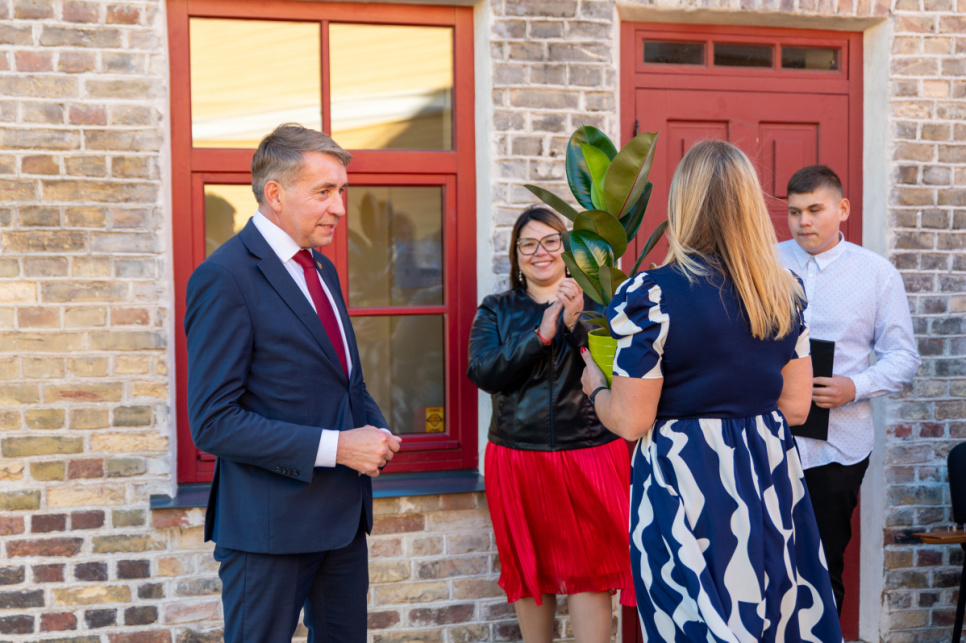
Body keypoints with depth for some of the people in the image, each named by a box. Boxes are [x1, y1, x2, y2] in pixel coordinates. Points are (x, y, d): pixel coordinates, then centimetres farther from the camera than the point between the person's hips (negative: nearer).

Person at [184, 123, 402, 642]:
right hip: (271, 523, -8)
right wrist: (335, 447, -21)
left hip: (345, 511, 8)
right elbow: (213, 423, -20)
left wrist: (373, 430, -1)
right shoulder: (224, 278, -16)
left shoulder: (322, 269, 12)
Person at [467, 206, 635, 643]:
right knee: (529, 570, 11)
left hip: (590, 454, -1)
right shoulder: (496, 311, 7)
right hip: (517, 456, 2)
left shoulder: (594, 303, 3)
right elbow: (483, 373, -9)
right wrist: (541, 334, -18)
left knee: (589, 570, -2)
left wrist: (577, 324, -21)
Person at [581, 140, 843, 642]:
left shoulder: (651, 294, -14)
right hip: (770, 482, 5)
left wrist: (594, 383, 8)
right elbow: (795, 407, 8)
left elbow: (630, 422, -12)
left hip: (686, 486, -5)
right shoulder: (784, 292, 3)